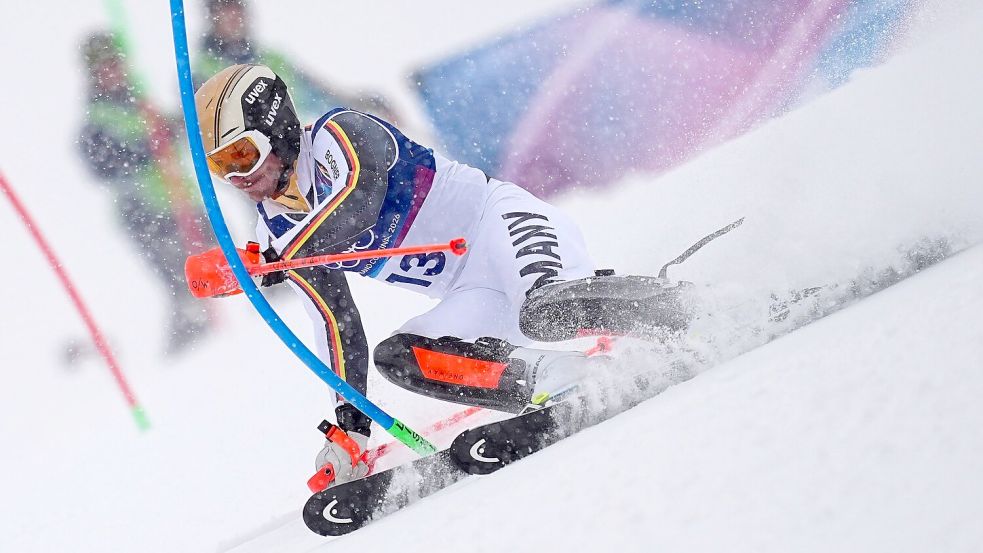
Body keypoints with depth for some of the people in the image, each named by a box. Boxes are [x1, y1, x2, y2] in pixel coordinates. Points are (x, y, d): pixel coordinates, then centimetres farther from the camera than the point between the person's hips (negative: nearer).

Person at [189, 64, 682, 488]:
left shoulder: (336, 135, -8)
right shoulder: (277, 231, 14)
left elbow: (359, 203, -30)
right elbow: (336, 326, 17)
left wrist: (266, 261, -30)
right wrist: (349, 425, 11)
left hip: (501, 223, -8)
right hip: (476, 293, 8)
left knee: (545, 312, -36)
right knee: (398, 358, -16)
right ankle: (560, 382, -20)